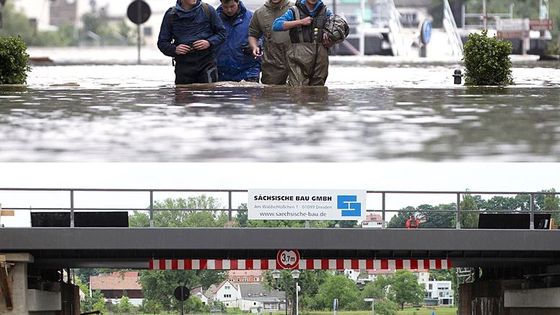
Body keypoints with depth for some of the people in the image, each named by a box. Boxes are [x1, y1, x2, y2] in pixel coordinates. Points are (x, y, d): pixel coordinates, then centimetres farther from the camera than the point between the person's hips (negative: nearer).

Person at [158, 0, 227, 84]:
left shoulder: (207, 10, 5)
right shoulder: (171, 15, 7)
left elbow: (222, 33, 11)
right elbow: (162, 43, 12)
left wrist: (209, 43, -9)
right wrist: (174, 49, -9)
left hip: (206, 64, -1)